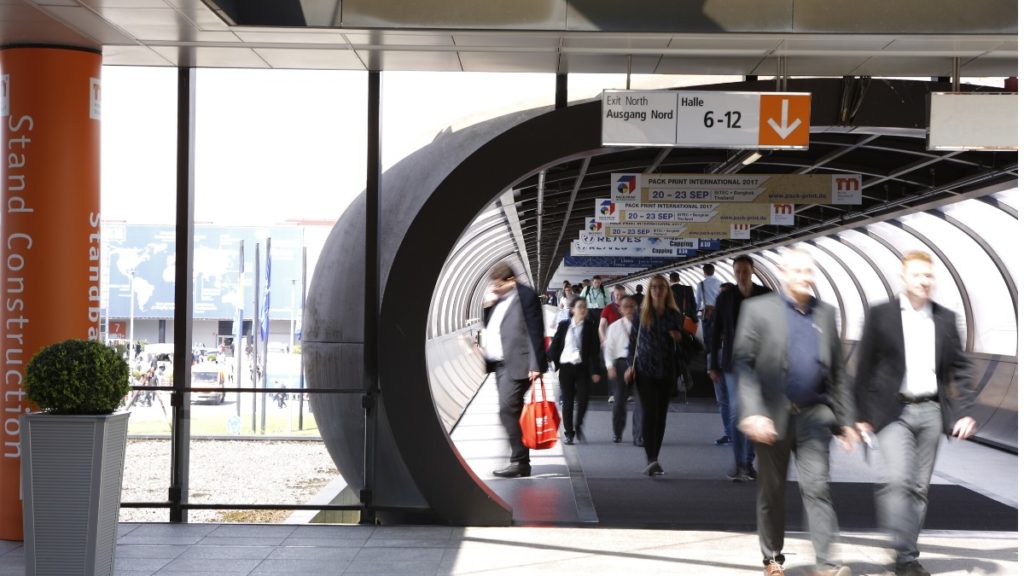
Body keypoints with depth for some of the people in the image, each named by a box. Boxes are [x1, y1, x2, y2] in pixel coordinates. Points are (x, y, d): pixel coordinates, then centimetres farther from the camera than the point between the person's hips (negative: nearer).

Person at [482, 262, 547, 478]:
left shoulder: (526, 296, -8)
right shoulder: (498, 298, 16)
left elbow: (535, 332, -12)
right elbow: (488, 326, 21)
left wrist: (535, 366, -17)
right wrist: (487, 306, 3)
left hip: (515, 364, -9)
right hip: (499, 363, 9)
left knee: (507, 410, -16)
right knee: (510, 412, 10)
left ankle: (519, 462, -14)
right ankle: (521, 461, 16)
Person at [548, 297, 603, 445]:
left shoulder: (591, 326, 3)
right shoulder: (563, 326, 5)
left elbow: (595, 349, 1)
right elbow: (554, 345, 8)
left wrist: (595, 371, -4)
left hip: (583, 367, 0)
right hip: (566, 366, 0)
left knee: (583, 398, -6)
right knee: (567, 402, 3)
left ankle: (578, 426, 18)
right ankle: (569, 433, 13)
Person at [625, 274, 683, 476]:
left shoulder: (674, 314, 7)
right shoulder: (641, 313, 2)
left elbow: (680, 342, 16)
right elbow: (633, 340, 5)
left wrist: (678, 336, -7)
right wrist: (631, 365, -3)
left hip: (667, 371, 3)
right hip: (645, 370, -3)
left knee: (661, 415, 5)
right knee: (650, 412, -15)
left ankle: (653, 460, 13)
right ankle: (651, 460, -20)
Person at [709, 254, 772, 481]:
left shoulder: (767, 296, -2)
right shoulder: (725, 297, -1)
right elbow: (715, 333, 3)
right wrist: (714, 366, 1)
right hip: (734, 362, -1)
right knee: (737, 411, -8)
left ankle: (748, 462, 16)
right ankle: (738, 463, -3)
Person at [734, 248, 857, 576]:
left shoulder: (825, 314, 10)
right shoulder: (758, 310, -1)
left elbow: (838, 373, 13)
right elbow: (743, 364, -8)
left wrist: (845, 420, 10)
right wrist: (752, 412, -18)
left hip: (813, 415, 2)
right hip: (772, 416, -2)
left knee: (816, 487, -9)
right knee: (771, 491, 9)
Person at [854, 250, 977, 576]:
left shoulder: (945, 319, 8)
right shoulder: (880, 316, -1)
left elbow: (960, 368, 10)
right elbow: (865, 368, 2)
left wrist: (963, 411, -1)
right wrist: (862, 415, 0)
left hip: (931, 411, 3)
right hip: (894, 411, -3)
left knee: (919, 487, 7)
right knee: (898, 480, -19)